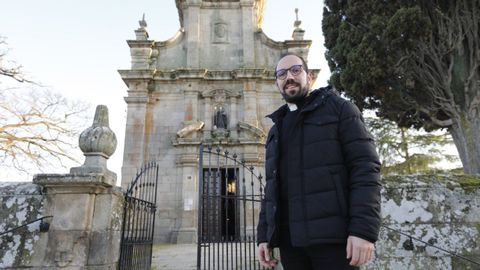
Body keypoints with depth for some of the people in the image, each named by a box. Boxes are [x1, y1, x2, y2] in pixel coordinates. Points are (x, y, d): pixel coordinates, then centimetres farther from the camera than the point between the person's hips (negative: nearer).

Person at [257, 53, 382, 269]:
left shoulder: (338, 108, 3)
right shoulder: (275, 131, 18)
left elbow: (365, 167, -7)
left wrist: (364, 229, -17)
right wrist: (263, 236, 8)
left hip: (332, 236, -4)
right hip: (290, 240, 5)